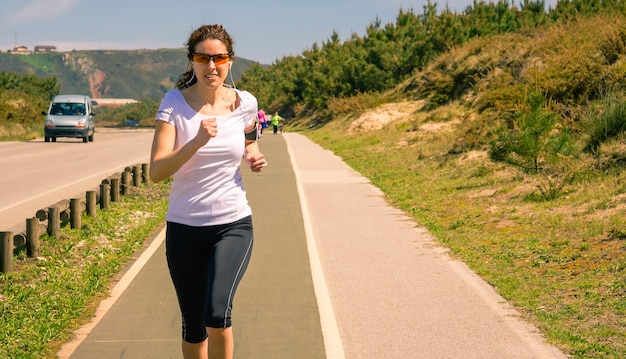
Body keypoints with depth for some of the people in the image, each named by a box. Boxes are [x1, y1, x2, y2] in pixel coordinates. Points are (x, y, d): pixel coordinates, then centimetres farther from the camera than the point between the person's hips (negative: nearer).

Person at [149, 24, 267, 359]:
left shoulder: (245, 103, -2)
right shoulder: (174, 103, -9)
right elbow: (156, 171, -18)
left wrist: (254, 156, 0)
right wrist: (197, 141, -31)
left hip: (233, 224, 0)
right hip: (184, 227, 0)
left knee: (217, 314, -23)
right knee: (193, 326, 11)